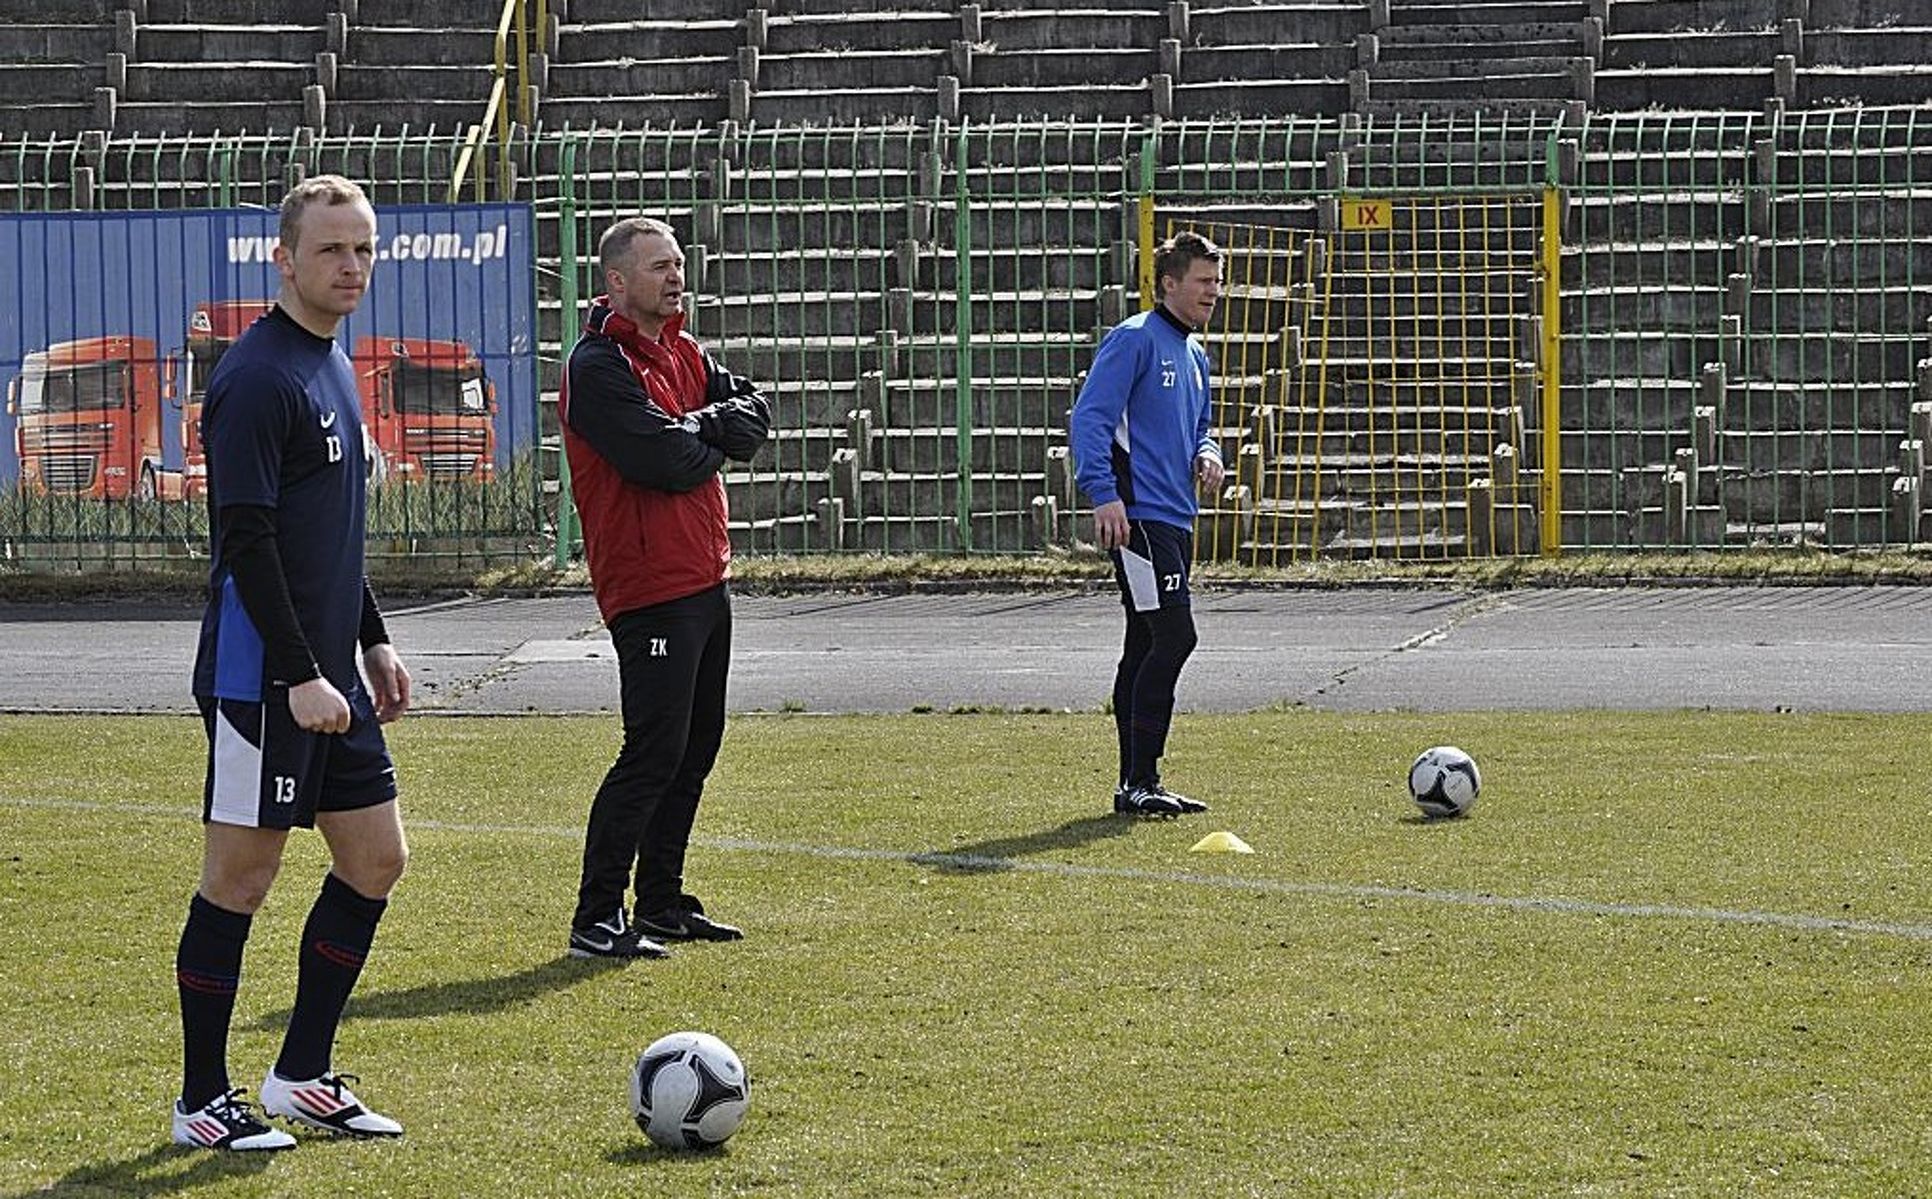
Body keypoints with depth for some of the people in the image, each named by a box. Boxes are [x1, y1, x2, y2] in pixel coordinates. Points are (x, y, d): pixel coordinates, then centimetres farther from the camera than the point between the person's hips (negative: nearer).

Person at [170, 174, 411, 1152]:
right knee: (239, 879, -2)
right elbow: (246, 539, -19)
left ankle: (303, 1077, 19)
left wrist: (372, 643, 22)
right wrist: (301, 675, -22)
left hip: (327, 675, 10)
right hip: (261, 680, -10)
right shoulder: (257, 377, -15)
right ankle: (203, 1101, 6)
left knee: (375, 859, 10)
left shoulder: (333, 367, 15)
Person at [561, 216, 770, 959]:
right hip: (650, 589, -9)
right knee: (655, 751, -12)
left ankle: (661, 903, 22)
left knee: (696, 746, 13)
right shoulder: (598, 367, -13)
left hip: (705, 579, 9)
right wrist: (714, 441, -3)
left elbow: (753, 417, 5)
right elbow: (665, 460, -22)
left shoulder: (683, 354, 16)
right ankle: (596, 920, -9)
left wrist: (698, 428, -13)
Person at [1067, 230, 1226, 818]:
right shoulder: (1134, 340, -8)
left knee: (1147, 645, 10)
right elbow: (1089, 418, -15)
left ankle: (1137, 784, 14)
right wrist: (1104, 494, -24)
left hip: (1176, 520, 9)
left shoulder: (1195, 355, 20)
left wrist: (1206, 456, 8)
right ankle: (1139, 783, -15)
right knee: (1173, 635, -16)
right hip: (1137, 517, -9)